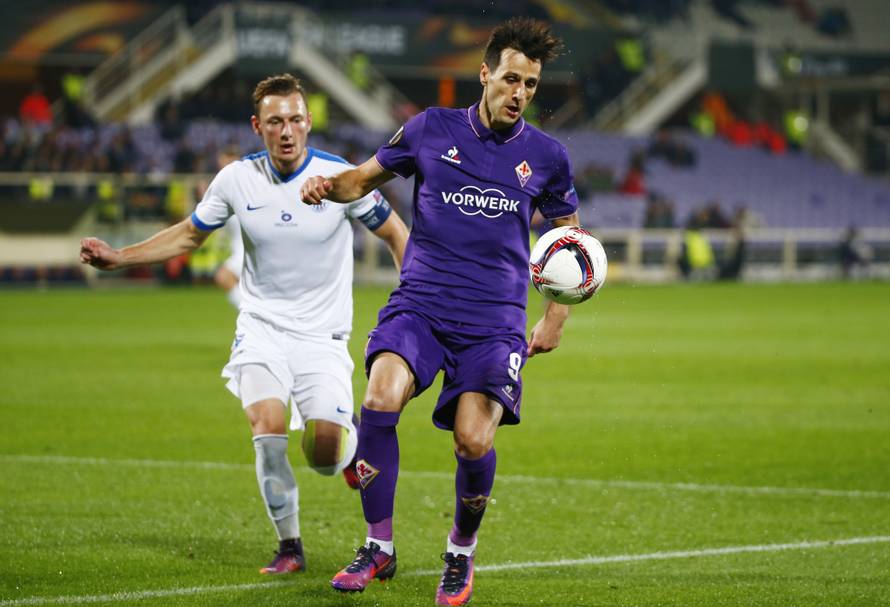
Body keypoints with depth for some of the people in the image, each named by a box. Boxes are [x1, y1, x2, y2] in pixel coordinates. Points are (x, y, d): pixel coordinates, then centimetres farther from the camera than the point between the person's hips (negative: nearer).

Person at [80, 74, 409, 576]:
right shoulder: (238, 180, -5)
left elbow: (395, 233, 1)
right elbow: (189, 235, 11)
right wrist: (119, 257, 1)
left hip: (322, 335, -2)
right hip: (261, 328, 2)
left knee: (325, 458, -12)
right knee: (268, 427, -22)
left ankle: (352, 438, 27)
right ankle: (290, 546, -4)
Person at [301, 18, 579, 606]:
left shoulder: (547, 156, 7)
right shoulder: (432, 129, 5)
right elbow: (366, 176, 17)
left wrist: (556, 320, 12)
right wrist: (329, 185, -7)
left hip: (494, 321, 0)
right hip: (419, 306, 0)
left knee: (474, 441, -19)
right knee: (382, 398, -27)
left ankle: (461, 552, 12)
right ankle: (379, 547, -12)